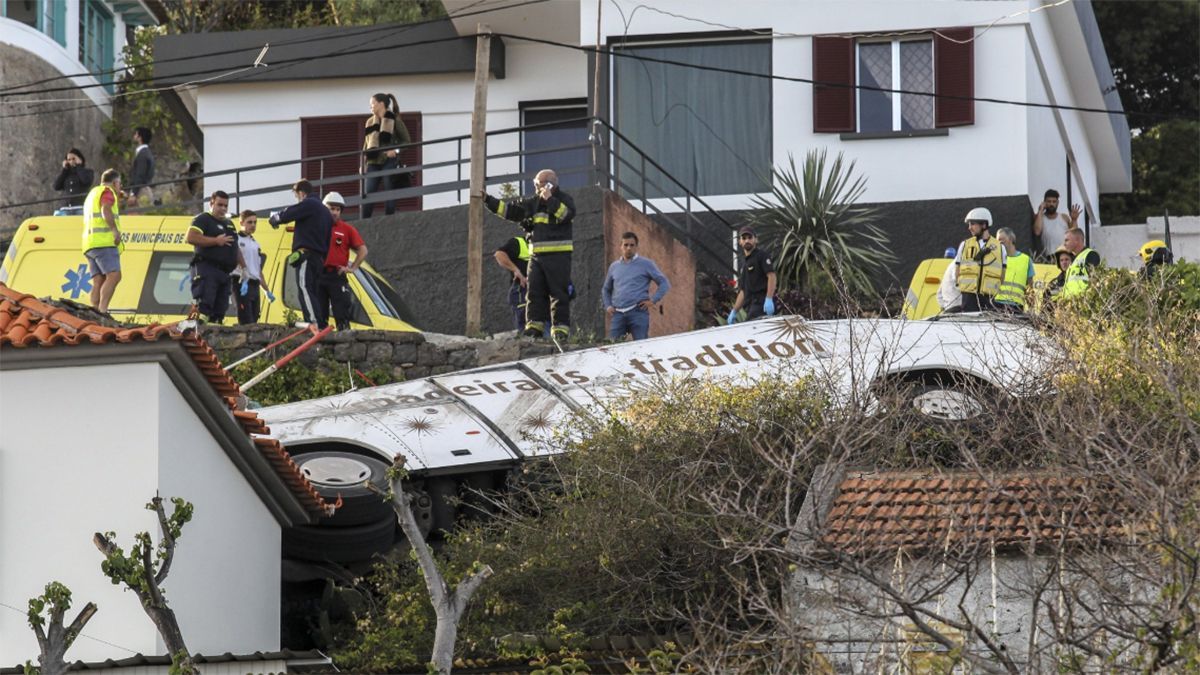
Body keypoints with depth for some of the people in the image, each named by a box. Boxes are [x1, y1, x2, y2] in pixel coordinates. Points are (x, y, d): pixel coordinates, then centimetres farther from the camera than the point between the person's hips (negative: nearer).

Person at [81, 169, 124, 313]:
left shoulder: (92, 193, 32)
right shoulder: (107, 192, 3)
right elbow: (106, 210, -15)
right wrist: (115, 230, -21)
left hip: (89, 243, 10)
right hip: (104, 241, -10)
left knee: (98, 281, -1)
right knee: (114, 276, -21)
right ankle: (102, 311, -35)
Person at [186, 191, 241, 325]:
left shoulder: (229, 224, 25)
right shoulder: (202, 220, -1)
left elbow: (236, 248, 34)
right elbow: (191, 238, -17)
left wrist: (244, 267, 24)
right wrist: (216, 241, -16)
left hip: (225, 272, 8)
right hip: (207, 269, -8)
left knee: (219, 311, 6)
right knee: (204, 308, -19)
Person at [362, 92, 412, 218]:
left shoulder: (394, 120, 0)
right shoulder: (370, 122, 15)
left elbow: (407, 140, 2)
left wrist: (396, 150, -15)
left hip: (389, 161, -4)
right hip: (373, 162, 4)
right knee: (368, 194, -3)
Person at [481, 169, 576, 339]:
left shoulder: (564, 199, 1)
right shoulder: (532, 203, 17)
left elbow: (568, 214, -20)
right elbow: (508, 209, 19)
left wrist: (550, 200, -20)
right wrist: (487, 200, 12)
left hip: (558, 255, -6)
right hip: (536, 255, 6)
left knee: (559, 294, -6)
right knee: (535, 292, 1)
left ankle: (561, 329, -7)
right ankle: (534, 326, 1)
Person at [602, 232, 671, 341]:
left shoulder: (646, 264, 6)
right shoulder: (614, 266, 18)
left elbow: (664, 283, 5)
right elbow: (606, 290, 31)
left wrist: (653, 300, -6)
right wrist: (607, 306, 14)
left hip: (638, 312, -4)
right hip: (618, 314, 4)